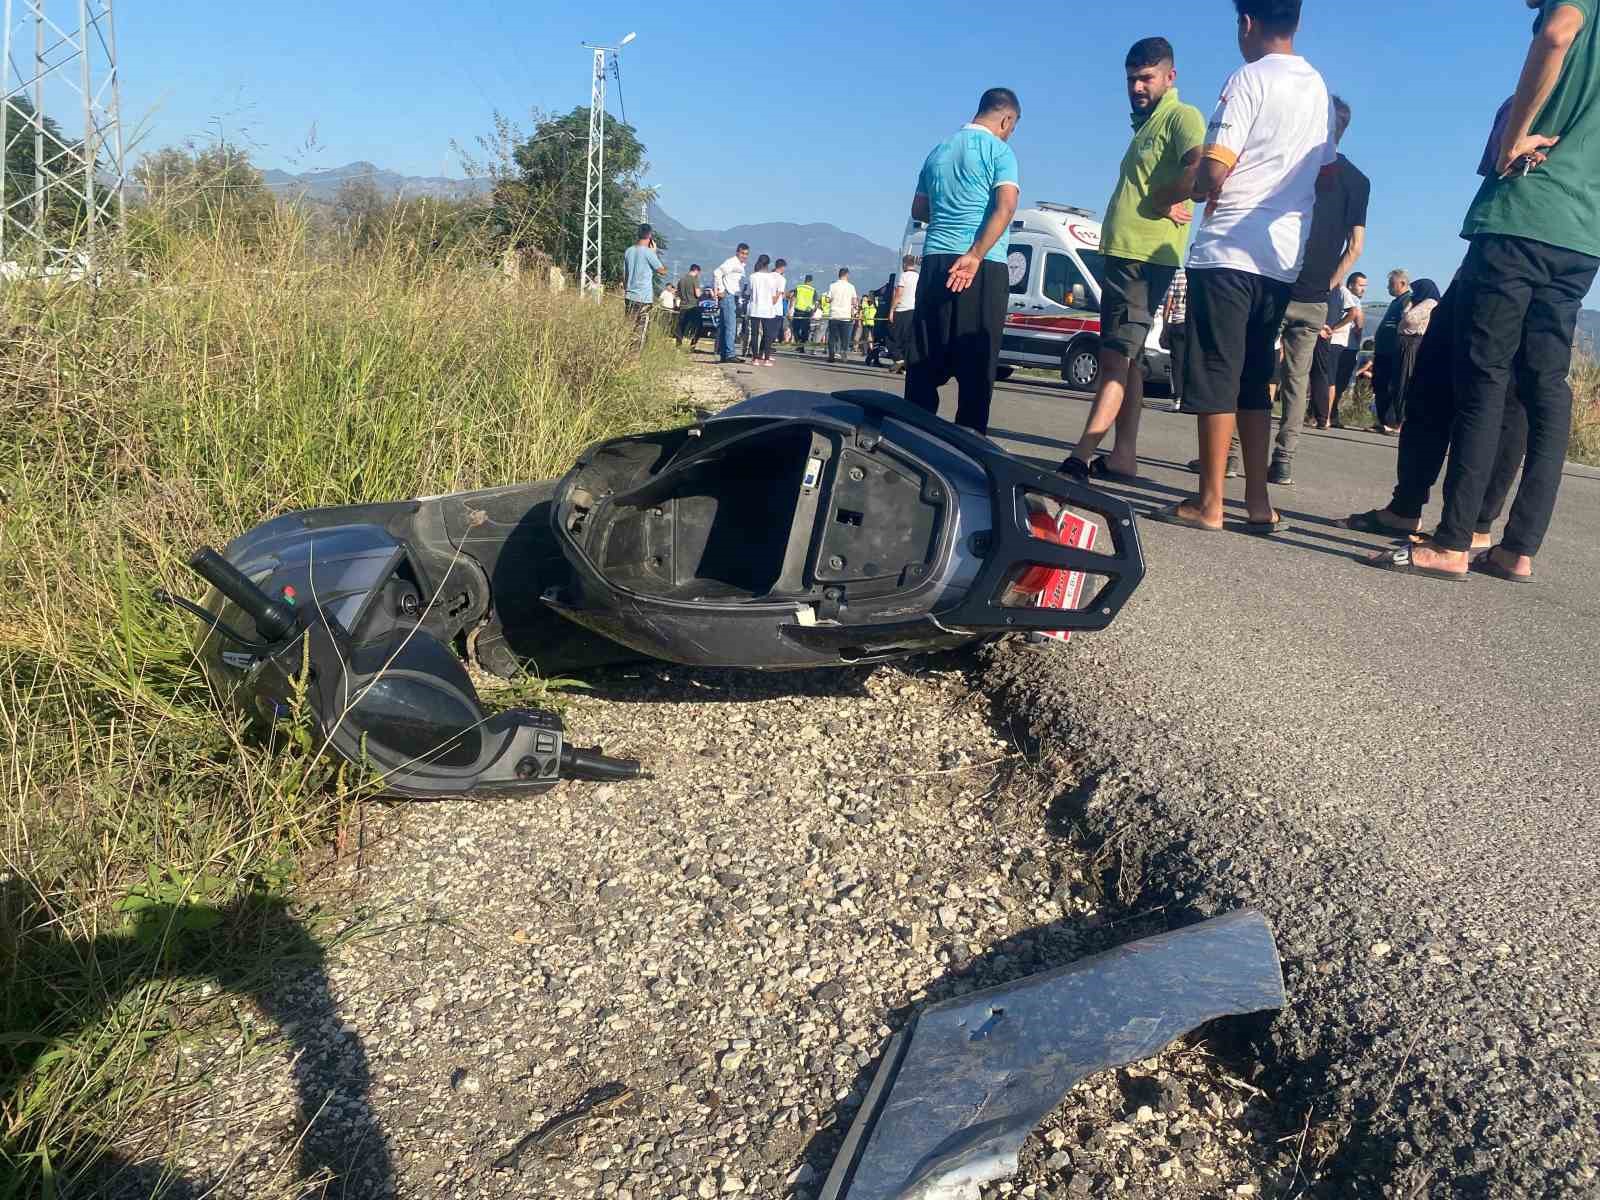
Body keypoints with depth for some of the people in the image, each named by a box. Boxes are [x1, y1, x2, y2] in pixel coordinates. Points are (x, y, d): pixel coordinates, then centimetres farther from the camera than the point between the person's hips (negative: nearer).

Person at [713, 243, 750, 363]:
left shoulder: (741, 265, 19)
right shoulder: (732, 262, -11)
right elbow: (717, 273, -20)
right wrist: (720, 290, -18)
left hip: (734, 298, 10)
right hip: (728, 297, -10)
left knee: (724, 327, 10)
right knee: (731, 326, -13)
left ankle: (723, 355, 12)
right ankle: (730, 354, -15)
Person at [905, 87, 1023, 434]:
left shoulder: (939, 151, 18)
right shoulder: (999, 150, -1)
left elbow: (919, 210, 25)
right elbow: (1006, 206, -15)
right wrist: (975, 255, -20)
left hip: (935, 262, 6)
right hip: (984, 266, -6)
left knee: (926, 358, 6)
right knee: (977, 361, -4)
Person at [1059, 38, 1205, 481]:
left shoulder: (1182, 116, -6)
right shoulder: (1146, 125, 24)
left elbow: (1201, 169, -24)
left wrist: (1160, 203, -14)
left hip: (1145, 257, -10)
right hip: (1124, 254, 10)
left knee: (1115, 360, -15)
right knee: (1127, 360, 10)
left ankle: (1080, 458, -21)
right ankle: (1122, 457, 14)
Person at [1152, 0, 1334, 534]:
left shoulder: (1248, 79, -7)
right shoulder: (1320, 89, 16)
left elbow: (1212, 173, -13)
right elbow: (1325, 178, 21)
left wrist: (1198, 188, 7)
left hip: (1229, 251, -7)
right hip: (1284, 259, 7)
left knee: (1216, 378, -5)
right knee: (1253, 382, 11)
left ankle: (1209, 502, -5)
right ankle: (1258, 501, 10)